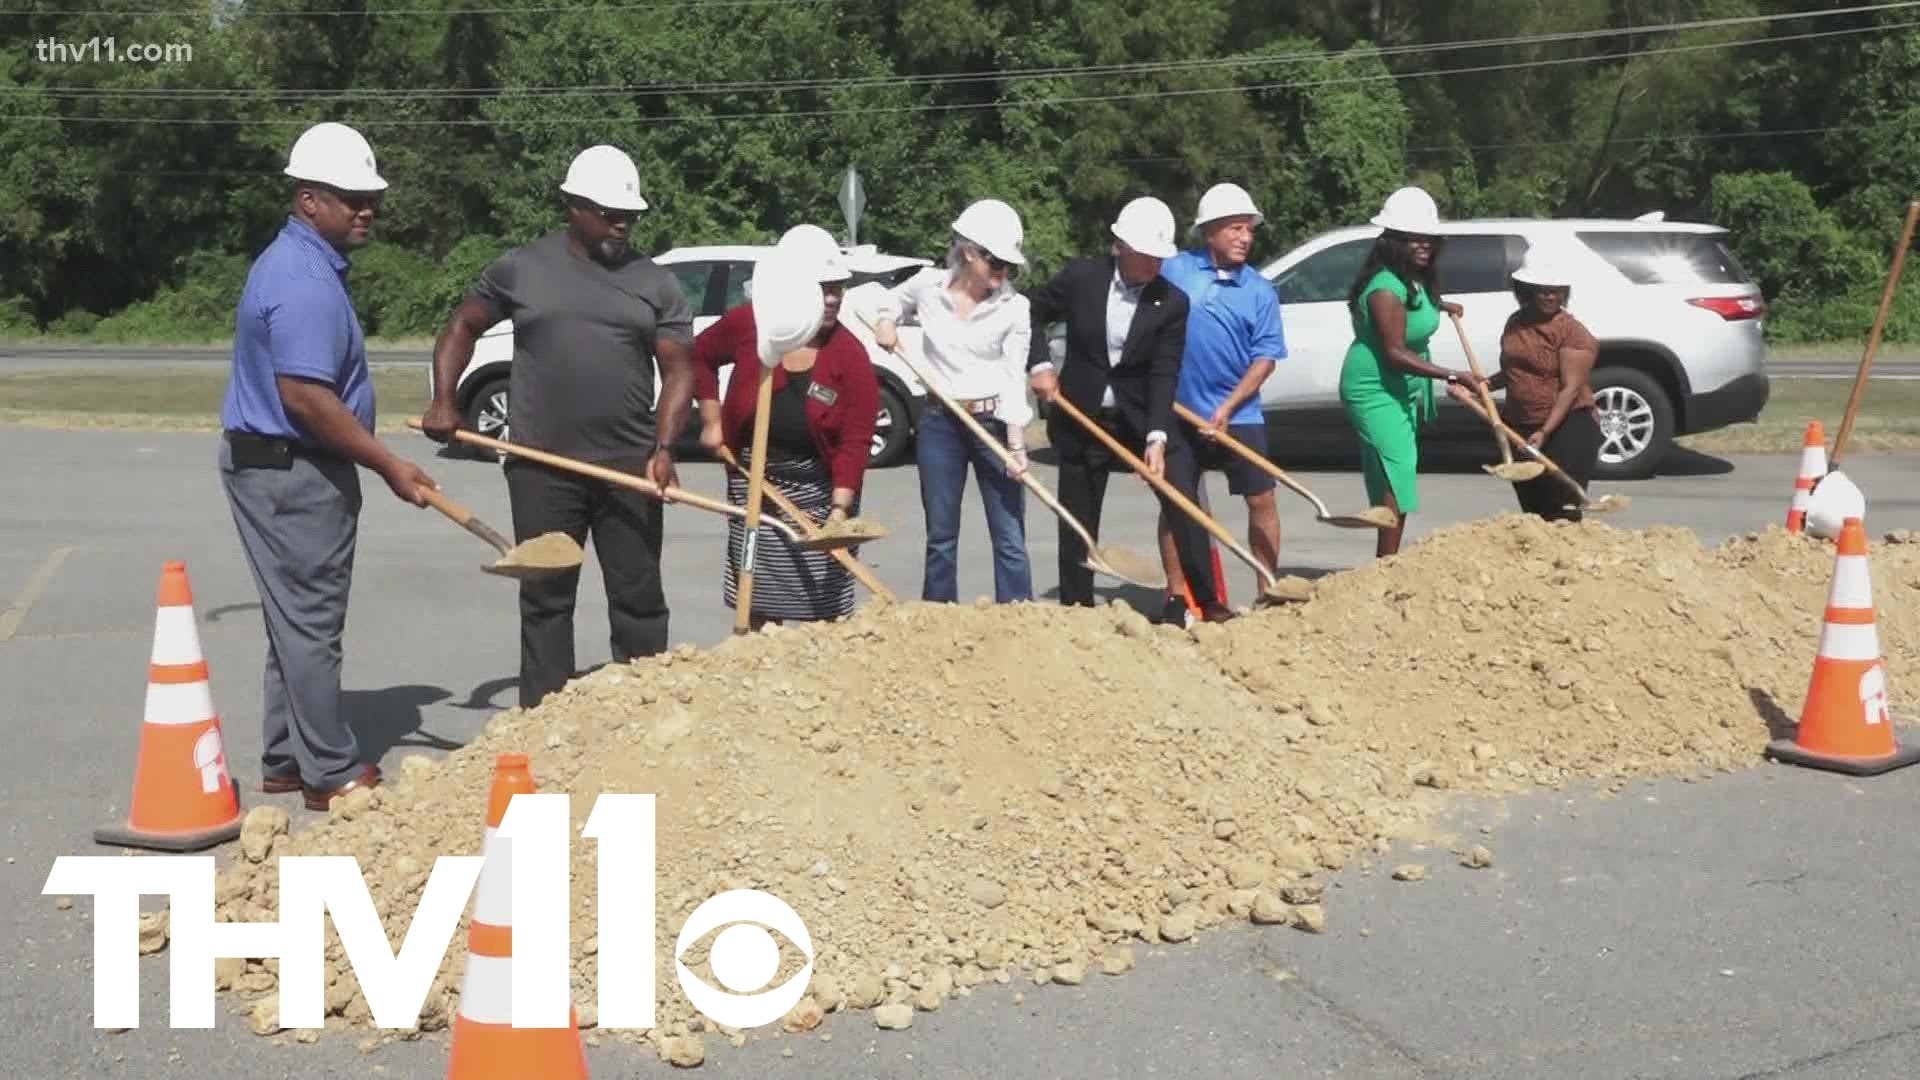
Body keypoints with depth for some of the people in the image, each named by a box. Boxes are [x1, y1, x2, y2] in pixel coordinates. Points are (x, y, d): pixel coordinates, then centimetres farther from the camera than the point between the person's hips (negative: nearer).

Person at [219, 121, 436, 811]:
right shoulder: (305, 282, -20)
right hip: (292, 473, -11)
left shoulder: (304, 264, 14)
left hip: (278, 466, 11)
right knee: (310, 622, -4)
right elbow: (304, 396, -26)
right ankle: (333, 774, 4)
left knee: (298, 619, 15)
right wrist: (390, 466, -22)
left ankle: (287, 760, 23)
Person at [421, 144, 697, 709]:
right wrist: (443, 401, 1)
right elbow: (462, 326, 15)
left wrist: (664, 447, -12)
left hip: (629, 468, 1)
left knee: (639, 598, 6)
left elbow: (679, 369, 2)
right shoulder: (520, 269, 5)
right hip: (541, 470, 0)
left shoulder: (656, 284, 5)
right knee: (545, 599, 6)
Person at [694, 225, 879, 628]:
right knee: (758, 606, 12)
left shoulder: (851, 356, -15)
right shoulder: (747, 325, -11)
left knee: (825, 613, 3)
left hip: (818, 494, -2)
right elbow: (700, 355, 11)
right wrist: (711, 419, 4)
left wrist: (840, 509, -28)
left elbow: (854, 442, -18)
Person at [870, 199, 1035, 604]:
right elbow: (891, 299, 21)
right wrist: (885, 320, -1)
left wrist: (1016, 443, -19)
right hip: (939, 423, 2)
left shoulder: (1014, 307, -8)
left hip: (994, 423, -2)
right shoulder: (927, 284, -3)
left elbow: (1014, 377, -10)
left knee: (1010, 539, -1)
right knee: (940, 537, 10)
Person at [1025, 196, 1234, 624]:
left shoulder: (1172, 302, -9)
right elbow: (1031, 310, 7)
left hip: (1141, 416, 0)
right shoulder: (1081, 277, -8)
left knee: (1184, 500, -13)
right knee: (1077, 522, 7)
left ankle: (1207, 601, -4)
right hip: (1081, 419, 0)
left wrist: (1156, 438, -23)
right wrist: (1039, 365, -6)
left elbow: (1164, 375, -14)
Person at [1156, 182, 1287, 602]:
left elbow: (1265, 357, -3)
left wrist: (1227, 408, -13)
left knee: (1262, 500, 1)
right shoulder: (1172, 271, -3)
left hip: (1238, 416, 1)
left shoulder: (1259, 291, 0)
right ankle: (1177, 595, 19)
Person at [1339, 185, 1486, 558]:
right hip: (1374, 389, -10)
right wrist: (1453, 376, -32)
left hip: (1403, 388, 10)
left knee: (1393, 476, 12)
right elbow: (1395, 352, -28)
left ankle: (1386, 562, 19)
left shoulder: (1416, 280, 6)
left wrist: (1439, 305, 22)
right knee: (1397, 472, -17)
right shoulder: (1385, 288, -24)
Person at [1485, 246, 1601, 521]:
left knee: (1562, 513, -10)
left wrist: (1545, 432, -26)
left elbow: (1571, 387, -17)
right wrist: (1487, 384, 3)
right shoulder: (1515, 323, 10)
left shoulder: (1572, 332, -11)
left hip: (1566, 428, -7)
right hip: (1519, 428, 7)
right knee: (1532, 510, 12)